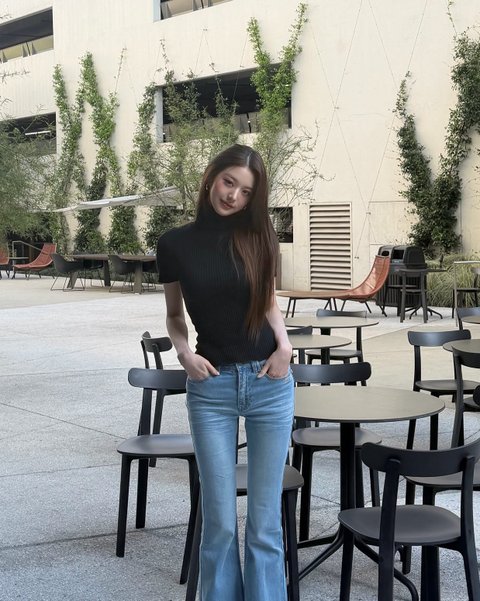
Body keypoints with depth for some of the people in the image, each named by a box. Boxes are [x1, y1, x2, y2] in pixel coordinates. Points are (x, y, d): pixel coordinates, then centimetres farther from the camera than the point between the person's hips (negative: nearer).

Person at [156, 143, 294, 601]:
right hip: (211, 387, -1)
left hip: (269, 382, 1)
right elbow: (174, 315, 12)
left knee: (265, 518, 5)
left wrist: (284, 344, -3)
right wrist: (184, 352, -8)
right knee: (219, 520, 2)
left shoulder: (258, 236, 2)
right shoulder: (175, 244, 0)